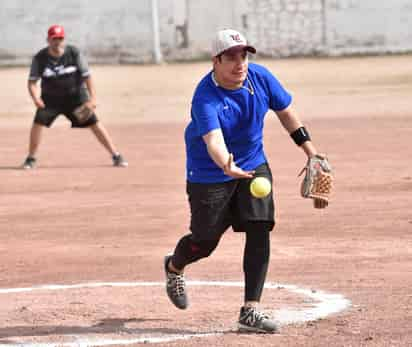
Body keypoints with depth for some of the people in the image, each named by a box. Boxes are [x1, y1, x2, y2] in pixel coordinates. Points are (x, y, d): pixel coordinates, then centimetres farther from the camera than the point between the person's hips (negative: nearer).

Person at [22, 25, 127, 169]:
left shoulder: (74, 53, -13)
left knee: (95, 124, -5)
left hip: (75, 96, -1)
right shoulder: (40, 58, -11)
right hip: (50, 98, 1)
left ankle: (116, 156, 3)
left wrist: (92, 98, -22)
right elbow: (32, 81, -11)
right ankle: (31, 159, 1)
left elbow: (86, 76, -11)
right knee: (38, 123, -17)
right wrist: (35, 98, -31)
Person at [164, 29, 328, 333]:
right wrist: (227, 166, -66)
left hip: (254, 165, 4)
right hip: (209, 174, -4)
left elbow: (285, 112, 4)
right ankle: (174, 267, 44)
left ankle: (250, 311, -7)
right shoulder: (205, 98, -29)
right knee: (205, 242, 6)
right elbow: (213, 140, -45)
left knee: (260, 231, -11)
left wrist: (311, 153, 4)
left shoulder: (260, 77, -13)